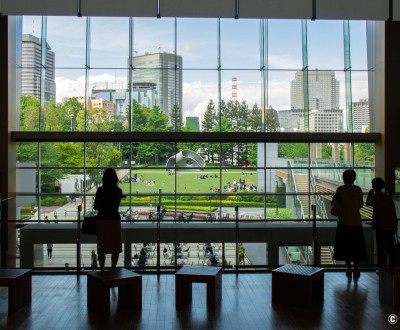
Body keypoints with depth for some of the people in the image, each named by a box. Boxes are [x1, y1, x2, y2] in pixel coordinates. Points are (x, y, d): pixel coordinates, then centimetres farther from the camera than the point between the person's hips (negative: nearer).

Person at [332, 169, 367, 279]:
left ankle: (349, 269, 8)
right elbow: (361, 204, 9)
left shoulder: (341, 189, -5)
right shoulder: (358, 189, 1)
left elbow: (333, 202, -1)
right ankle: (356, 269, 6)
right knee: (356, 246, 8)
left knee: (345, 246, 7)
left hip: (344, 222, -2)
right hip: (356, 222, 2)